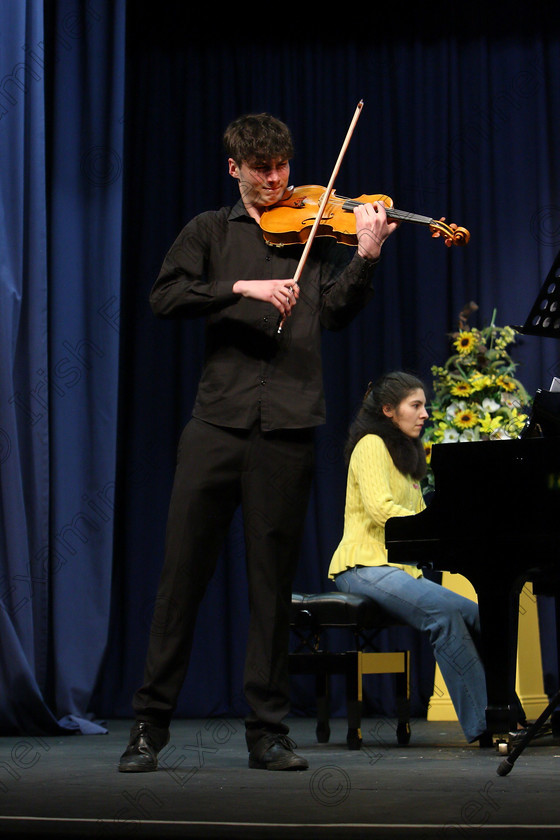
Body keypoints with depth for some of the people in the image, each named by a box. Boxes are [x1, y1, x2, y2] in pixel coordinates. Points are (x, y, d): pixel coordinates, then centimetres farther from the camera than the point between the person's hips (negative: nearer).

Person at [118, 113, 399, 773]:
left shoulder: (316, 230, 14)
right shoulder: (210, 231, 14)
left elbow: (335, 314, 2)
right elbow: (165, 297, -1)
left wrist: (365, 258, -14)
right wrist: (242, 286, -14)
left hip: (286, 427, 0)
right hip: (217, 421, 0)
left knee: (273, 579, 2)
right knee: (182, 570, 0)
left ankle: (268, 732, 8)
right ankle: (150, 724, 8)